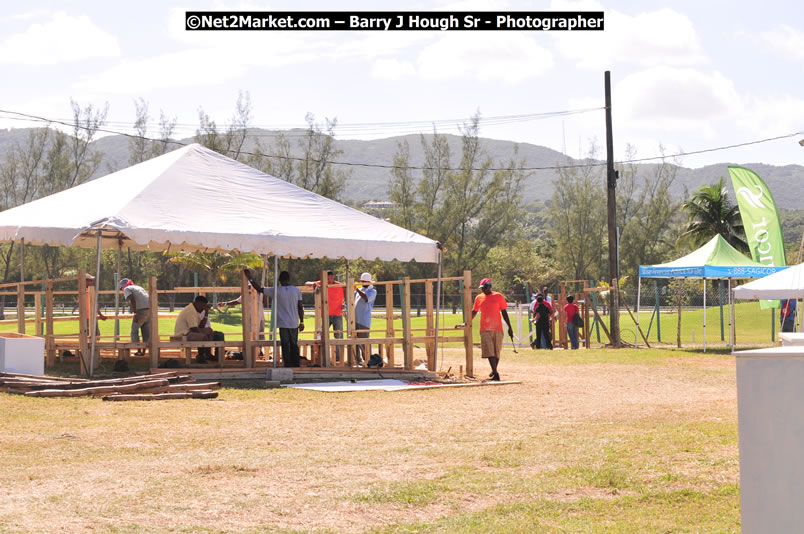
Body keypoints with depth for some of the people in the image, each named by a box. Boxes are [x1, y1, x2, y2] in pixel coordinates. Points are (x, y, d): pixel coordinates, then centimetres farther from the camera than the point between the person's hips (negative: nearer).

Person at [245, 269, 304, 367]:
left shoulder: (276, 291, -8)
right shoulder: (296, 290, 1)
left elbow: (259, 289, -3)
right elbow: (300, 308, 3)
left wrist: (249, 278, 6)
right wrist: (301, 322, 12)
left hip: (283, 324, -3)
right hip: (294, 324, 3)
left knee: (285, 347, 1)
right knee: (294, 346, 12)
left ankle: (288, 367, 0)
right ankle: (296, 366, 15)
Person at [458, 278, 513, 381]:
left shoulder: (498, 296, 2)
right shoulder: (479, 298, 9)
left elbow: (504, 312, 4)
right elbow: (474, 312, 22)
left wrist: (509, 327, 2)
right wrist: (466, 323, 21)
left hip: (497, 329, -1)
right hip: (485, 329, 1)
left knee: (497, 352, 5)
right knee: (489, 352, -11)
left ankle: (494, 371, 25)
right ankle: (495, 374, -16)